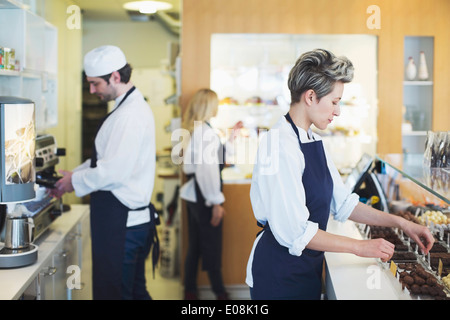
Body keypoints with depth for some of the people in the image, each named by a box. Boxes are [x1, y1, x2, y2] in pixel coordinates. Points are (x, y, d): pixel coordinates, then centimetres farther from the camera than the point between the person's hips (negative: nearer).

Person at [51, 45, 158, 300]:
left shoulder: (130, 115, -20)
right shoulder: (133, 106, 14)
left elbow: (114, 171, -24)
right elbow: (105, 158, 21)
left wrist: (75, 181, -9)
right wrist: (73, 174, 11)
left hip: (121, 222, -10)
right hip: (132, 218, 10)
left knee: (112, 292, -1)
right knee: (135, 290, 19)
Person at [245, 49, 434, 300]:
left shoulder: (313, 142, 8)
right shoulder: (280, 145, -21)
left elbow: (343, 204, 11)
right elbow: (294, 231, -25)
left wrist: (400, 223, 4)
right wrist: (359, 247, -17)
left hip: (308, 268, 8)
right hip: (279, 274, -8)